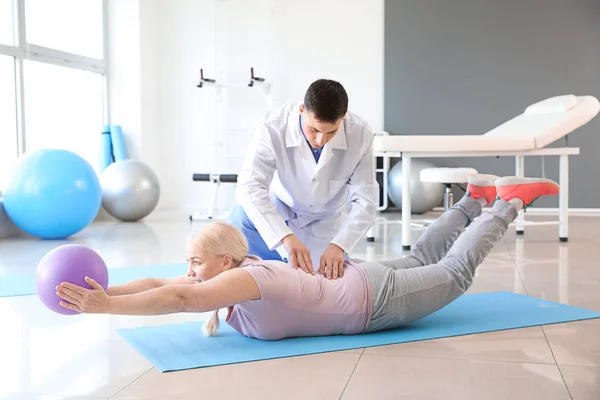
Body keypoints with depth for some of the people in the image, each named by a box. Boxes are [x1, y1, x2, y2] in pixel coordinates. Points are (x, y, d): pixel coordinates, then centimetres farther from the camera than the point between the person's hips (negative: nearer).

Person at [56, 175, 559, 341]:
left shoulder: (248, 278, -34)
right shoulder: (224, 276, -11)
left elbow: (180, 299, -46)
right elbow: (158, 285, -9)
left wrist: (107, 306, -46)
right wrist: (103, 295, -19)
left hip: (378, 297, -6)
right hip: (352, 282, 6)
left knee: (456, 271, 12)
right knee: (422, 262, 27)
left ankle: (510, 199, 28)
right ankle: (476, 196, 41)